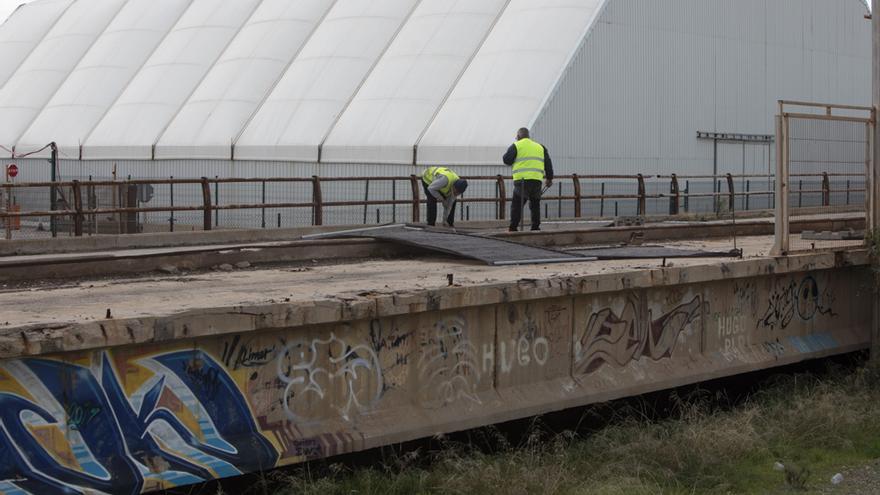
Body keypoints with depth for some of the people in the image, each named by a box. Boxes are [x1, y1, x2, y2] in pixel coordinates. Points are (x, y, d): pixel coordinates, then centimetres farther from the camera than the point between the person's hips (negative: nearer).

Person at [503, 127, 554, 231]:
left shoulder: (516, 146, 4)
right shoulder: (540, 147, 19)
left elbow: (507, 160, -2)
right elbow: (548, 163, 16)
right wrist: (549, 178, 21)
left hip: (522, 180, -4)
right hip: (537, 181, 4)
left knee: (516, 205, 1)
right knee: (535, 205, 14)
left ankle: (513, 228, -5)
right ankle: (535, 227, 10)